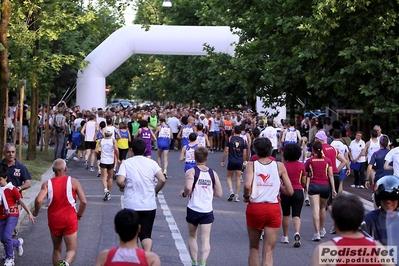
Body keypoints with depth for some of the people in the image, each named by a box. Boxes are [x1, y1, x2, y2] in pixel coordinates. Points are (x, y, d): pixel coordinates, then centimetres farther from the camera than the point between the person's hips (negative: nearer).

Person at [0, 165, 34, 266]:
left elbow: (21, 201, -6)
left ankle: (10, 258, 3)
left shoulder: (12, 189, -9)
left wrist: (29, 213, -8)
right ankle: (18, 242, 34)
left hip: (12, 215, -5)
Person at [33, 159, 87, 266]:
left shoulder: (47, 184, -2)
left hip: (54, 220, 2)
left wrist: (36, 212, 1)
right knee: (72, 250, 0)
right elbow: (83, 201, -10)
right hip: (70, 220, -2)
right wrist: (79, 214, 6)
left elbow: (38, 200, -18)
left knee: (57, 249, 21)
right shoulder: (73, 182, -3)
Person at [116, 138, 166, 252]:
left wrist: (122, 187, 6)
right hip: (149, 205, 1)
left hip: (131, 205, -1)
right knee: (146, 234, 2)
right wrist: (155, 191, 7)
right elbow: (162, 179, -11)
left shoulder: (126, 163, -4)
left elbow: (120, 181, -16)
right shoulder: (152, 163, 1)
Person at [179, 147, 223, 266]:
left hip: (193, 210, -1)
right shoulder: (213, 173, 3)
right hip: (207, 211, 1)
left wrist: (184, 193, -5)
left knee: (192, 237, 19)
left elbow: (188, 187, -25)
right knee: (205, 239, -1)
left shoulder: (191, 171, -7)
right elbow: (219, 193, 6)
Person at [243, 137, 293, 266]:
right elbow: (290, 191, 1)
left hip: (254, 208, 0)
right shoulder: (279, 166, 1)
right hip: (273, 209, 0)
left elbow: (247, 185, -20)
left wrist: (246, 196, -1)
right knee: (268, 252, 2)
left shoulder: (252, 165, -4)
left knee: (253, 248, 20)